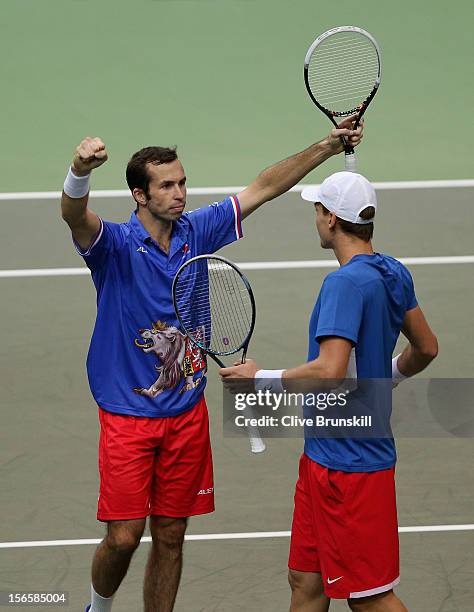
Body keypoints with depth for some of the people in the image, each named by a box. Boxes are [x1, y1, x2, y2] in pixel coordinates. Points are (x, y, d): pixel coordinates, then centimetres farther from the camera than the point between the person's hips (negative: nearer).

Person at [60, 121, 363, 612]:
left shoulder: (195, 231, 2)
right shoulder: (116, 245, -13)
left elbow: (262, 187, 7)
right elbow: (75, 215, -34)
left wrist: (327, 147, 1)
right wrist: (80, 171, -57)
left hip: (186, 414, 5)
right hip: (128, 415, -4)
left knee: (170, 536, 9)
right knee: (123, 536, -5)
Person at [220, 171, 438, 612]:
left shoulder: (345, 282, -21)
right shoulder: (393, 274, 7)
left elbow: (330, 371, -30)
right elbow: (426, 348, 19)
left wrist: (259, 378, -17)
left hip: (349, 463, -9)